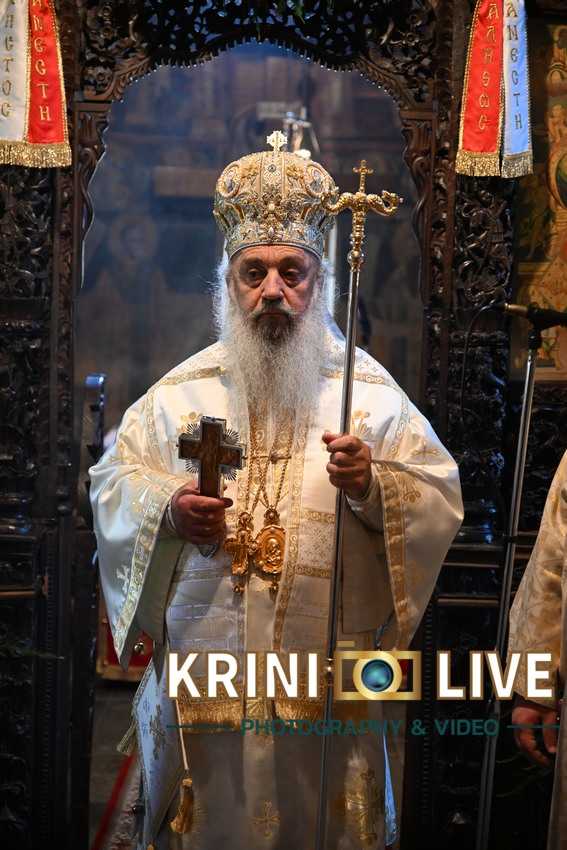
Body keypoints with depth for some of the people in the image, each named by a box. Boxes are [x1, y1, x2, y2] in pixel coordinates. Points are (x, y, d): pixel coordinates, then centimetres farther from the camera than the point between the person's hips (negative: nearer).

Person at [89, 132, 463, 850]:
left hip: (326, 678, -1)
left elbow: (441, 500, -4)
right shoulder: (183, 390, 6)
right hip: (202, 672, 1)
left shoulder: (370, 391, 1)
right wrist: (167, 508, -14)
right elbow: (112, 480, 6)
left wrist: (373, 487, -23)